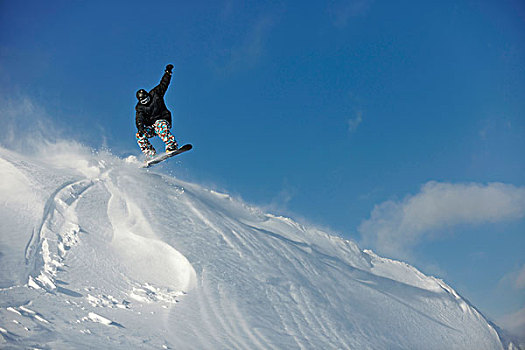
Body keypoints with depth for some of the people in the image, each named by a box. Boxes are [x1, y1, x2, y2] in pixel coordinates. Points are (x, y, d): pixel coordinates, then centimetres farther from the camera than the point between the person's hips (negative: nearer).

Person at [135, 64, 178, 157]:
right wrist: (140, 128, -38)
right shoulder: (139, 108, -3)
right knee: (140, 136, -21)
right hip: (150, 127, 3)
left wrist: (168, 72, -4)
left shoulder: (155, 94, -1)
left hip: (164, 121, -3)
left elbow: (163, 84, 4)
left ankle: (172, 147, -48)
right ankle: (151, 155, -22)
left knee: (159, 125, -38)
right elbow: (139, 119, -19)